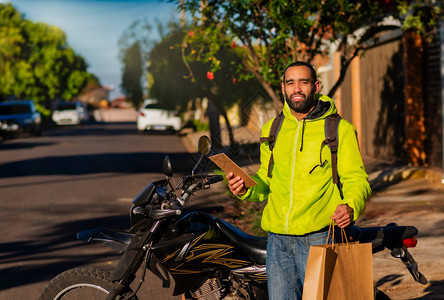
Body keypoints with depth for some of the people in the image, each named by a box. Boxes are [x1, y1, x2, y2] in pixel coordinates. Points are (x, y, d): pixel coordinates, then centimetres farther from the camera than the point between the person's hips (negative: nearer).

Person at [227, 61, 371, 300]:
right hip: (278, 239, 4)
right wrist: (245, 189, 1)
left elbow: (356, 179, -1)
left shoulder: (340, 129, 1)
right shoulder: (271, 129, 15)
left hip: (318, 238, -4)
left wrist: (351, 207, -23)